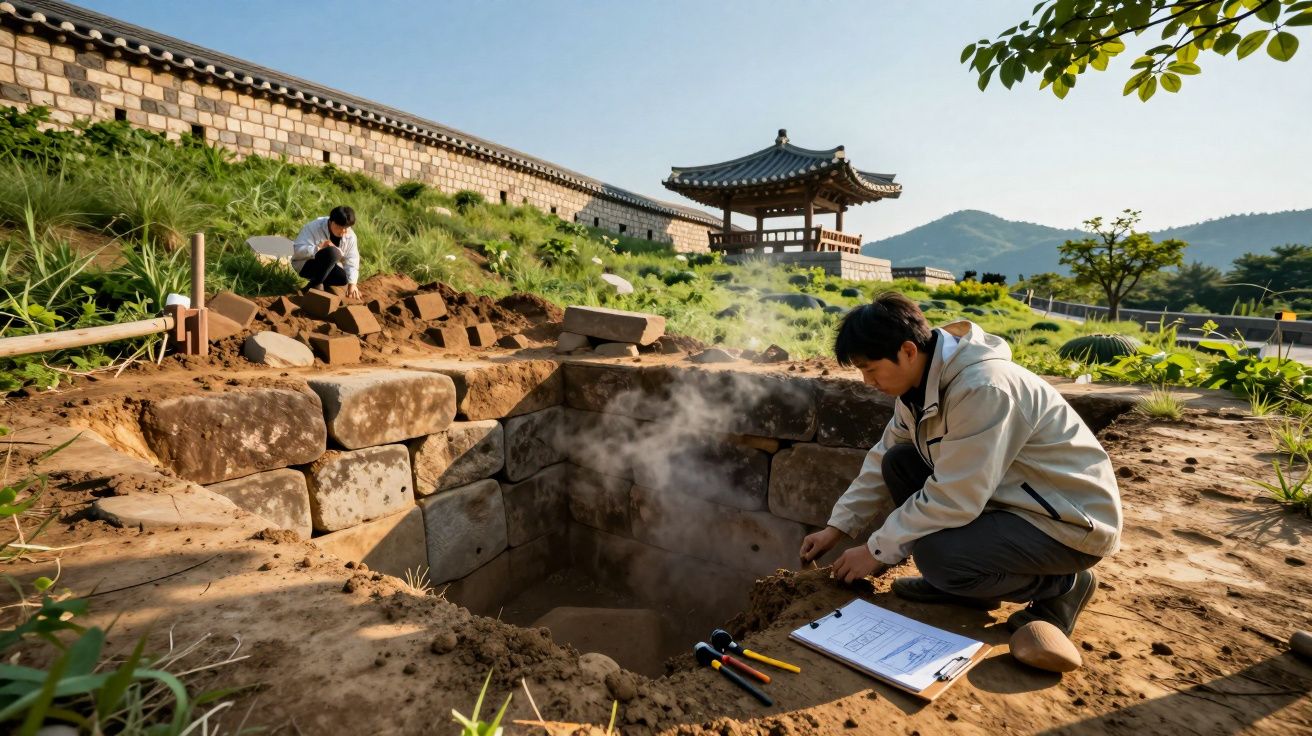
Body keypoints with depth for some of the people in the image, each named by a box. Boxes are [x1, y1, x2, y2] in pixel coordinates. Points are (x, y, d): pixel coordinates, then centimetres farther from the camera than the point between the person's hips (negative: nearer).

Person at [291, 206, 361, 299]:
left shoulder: (350, 236, -9)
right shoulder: (314, 227, -21)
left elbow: (351, 261, -10)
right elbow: (297, 249, -26)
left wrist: (352, 283, -23)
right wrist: (319, 248, -40)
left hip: (328, 267, 5)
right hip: (305, 263, -5)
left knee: (344, 278, -27)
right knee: (332, 252, -34)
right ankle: (315, 285, -21)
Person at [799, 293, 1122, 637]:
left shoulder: (982, 388, -31)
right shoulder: (922, 379, -3)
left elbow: (953, 500, -29)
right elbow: (883, 459, 5)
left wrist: (877, 550, -18)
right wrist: (836, 528, 3)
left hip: (1073, 519, -8)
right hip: (1008, 495, 8)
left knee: (936, 554, -28)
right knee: (898, 463, -3)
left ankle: (1061, 586, 1)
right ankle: (959, 581, 8)